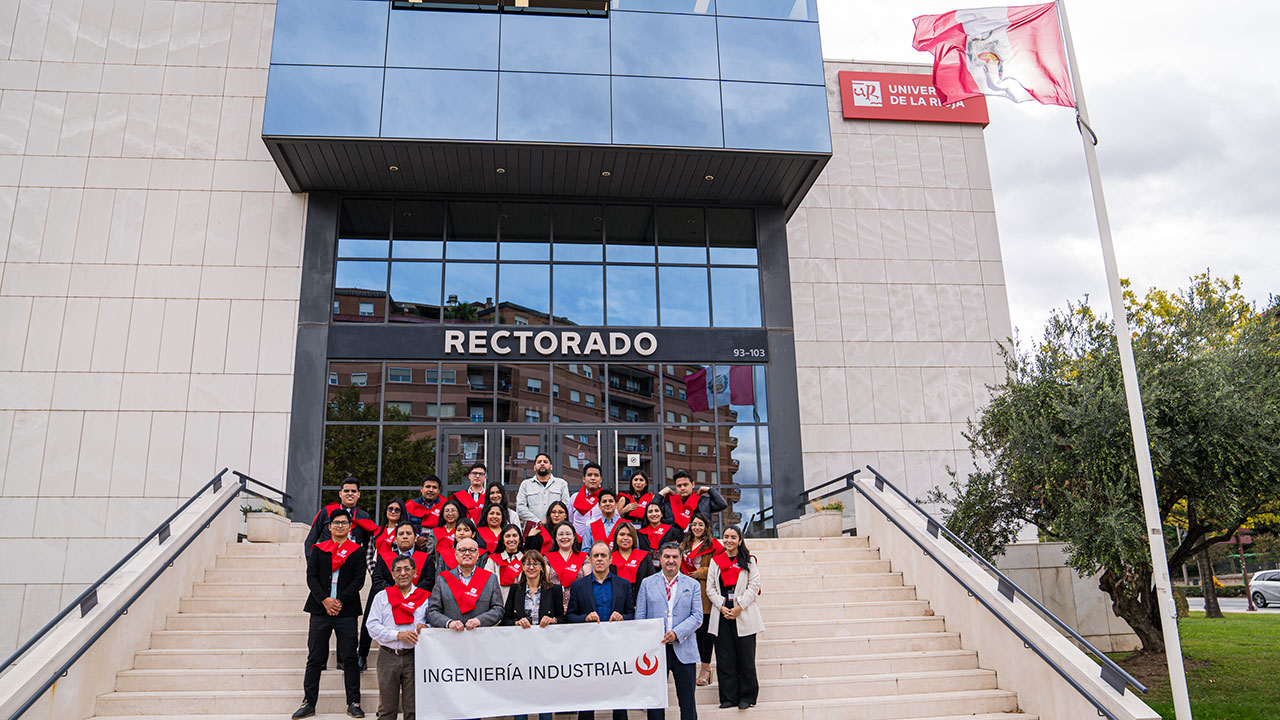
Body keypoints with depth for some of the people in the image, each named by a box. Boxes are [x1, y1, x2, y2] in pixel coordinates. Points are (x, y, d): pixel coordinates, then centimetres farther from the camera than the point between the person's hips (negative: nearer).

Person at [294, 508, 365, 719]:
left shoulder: (358, 551, 7)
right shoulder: (318, 549, 11)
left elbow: (359, 579, 0)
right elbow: (311, 577, 3)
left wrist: (340, 600, -11)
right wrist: (324, 600, -11)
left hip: (346, 610, -1)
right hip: (320, 608, 1)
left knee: (349, 658, 0)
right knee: (315, 658, 3)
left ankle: (353, 703, 6)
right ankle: (309, 703, 12)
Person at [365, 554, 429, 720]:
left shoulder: (425, 597, 8)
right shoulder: (382, 596, 9)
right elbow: (372, 626, -1)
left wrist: (423, 628, -16)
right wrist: (398, 635, -11)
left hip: (414, 656, 0)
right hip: (388, 655, 0)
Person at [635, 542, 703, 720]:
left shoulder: (692, 584, 8)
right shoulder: (647, 583, 8)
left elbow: (697, 616, -1)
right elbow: (640, 617, 5)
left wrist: (676, 633, -15)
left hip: (684, 651, 0)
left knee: (687, 702, 6)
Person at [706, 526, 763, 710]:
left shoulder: (748, 561, 4)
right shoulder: (715, 561, 11)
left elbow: (754, 585, -3)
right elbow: (710, 588, 8)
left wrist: (739, 607, -11)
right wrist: (722, 607, -7)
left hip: (744, 615, -2)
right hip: (722, 615, 2)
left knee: (746, 657, -1)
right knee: (724, 658, 2)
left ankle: (746, 696, 11)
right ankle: (728, 697, 11)